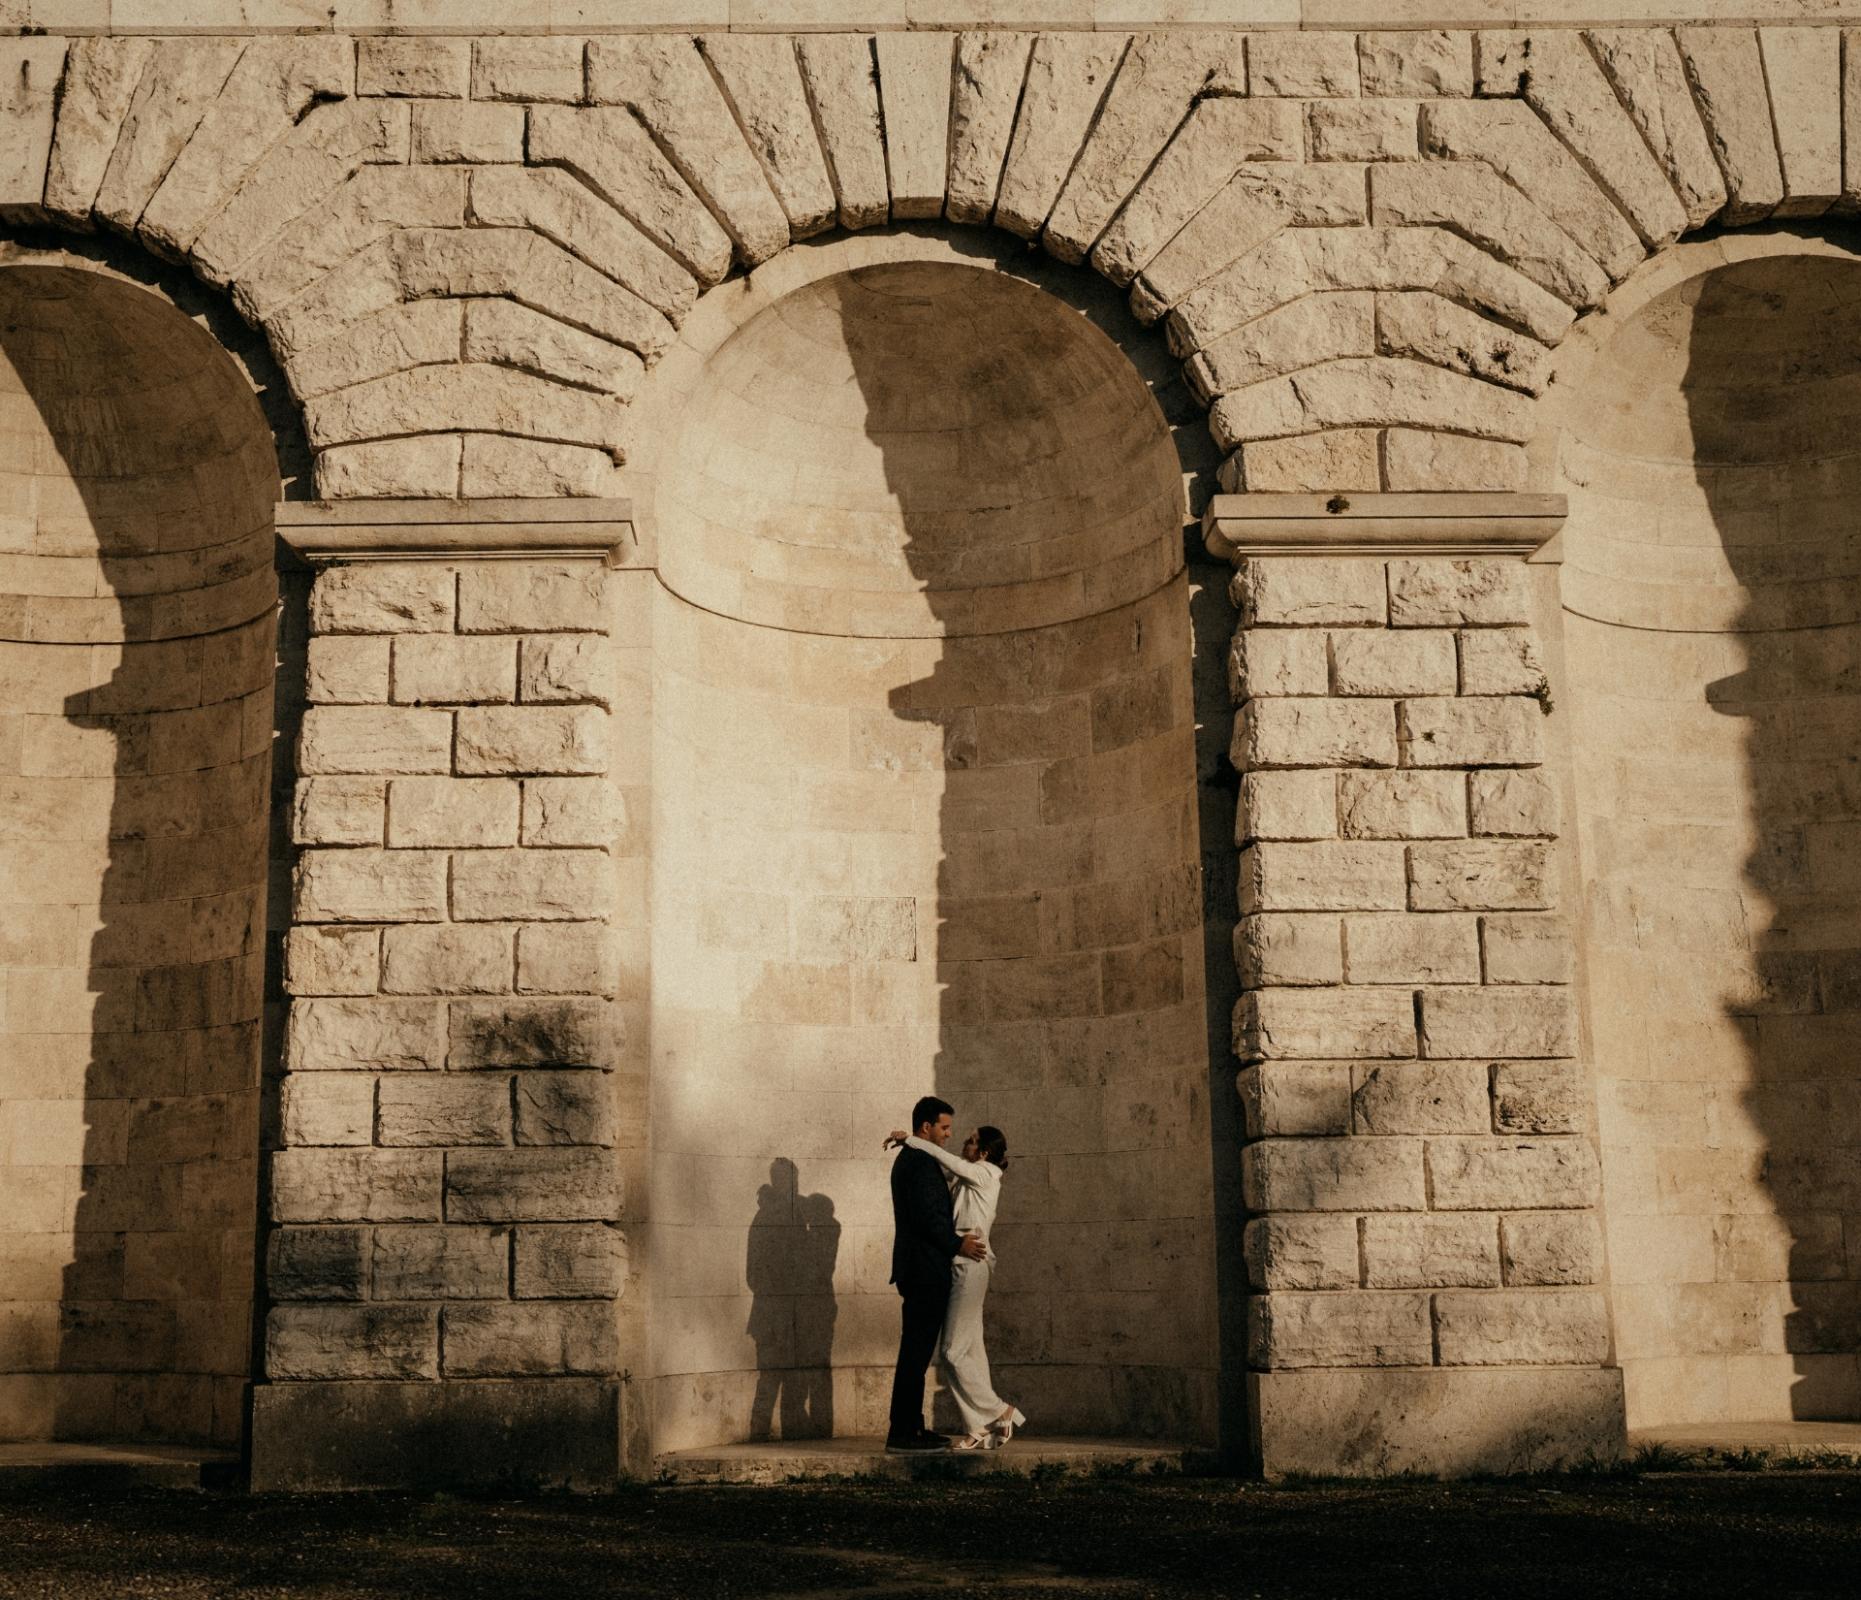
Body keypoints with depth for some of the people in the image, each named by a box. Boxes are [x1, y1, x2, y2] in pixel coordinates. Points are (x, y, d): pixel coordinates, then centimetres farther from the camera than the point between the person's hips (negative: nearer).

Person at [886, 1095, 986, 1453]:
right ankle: (903, 1432, -7)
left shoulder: (908, 1159, 19)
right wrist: (957, 1245, -10)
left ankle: (909, 1427, 16)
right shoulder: (922, 1162, -14)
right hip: (926, 1270, -11)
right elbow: (926, 1217, -21)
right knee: (916, 1352, -8)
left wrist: (954, 1241, 19)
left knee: (915, 1352, 12)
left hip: (917, 1270, 11)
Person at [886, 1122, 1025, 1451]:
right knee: (969, 1350, 6)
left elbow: (943, 1157, -15)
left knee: (954, 1351, -8)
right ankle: (980, 1429, 6)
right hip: (964, 1267, 10)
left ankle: (999, 1412, -2)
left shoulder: (984, 1174, -7)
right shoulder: (973, 1179, 19)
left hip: (970, 1266, -10)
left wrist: (909, 1139, -8)